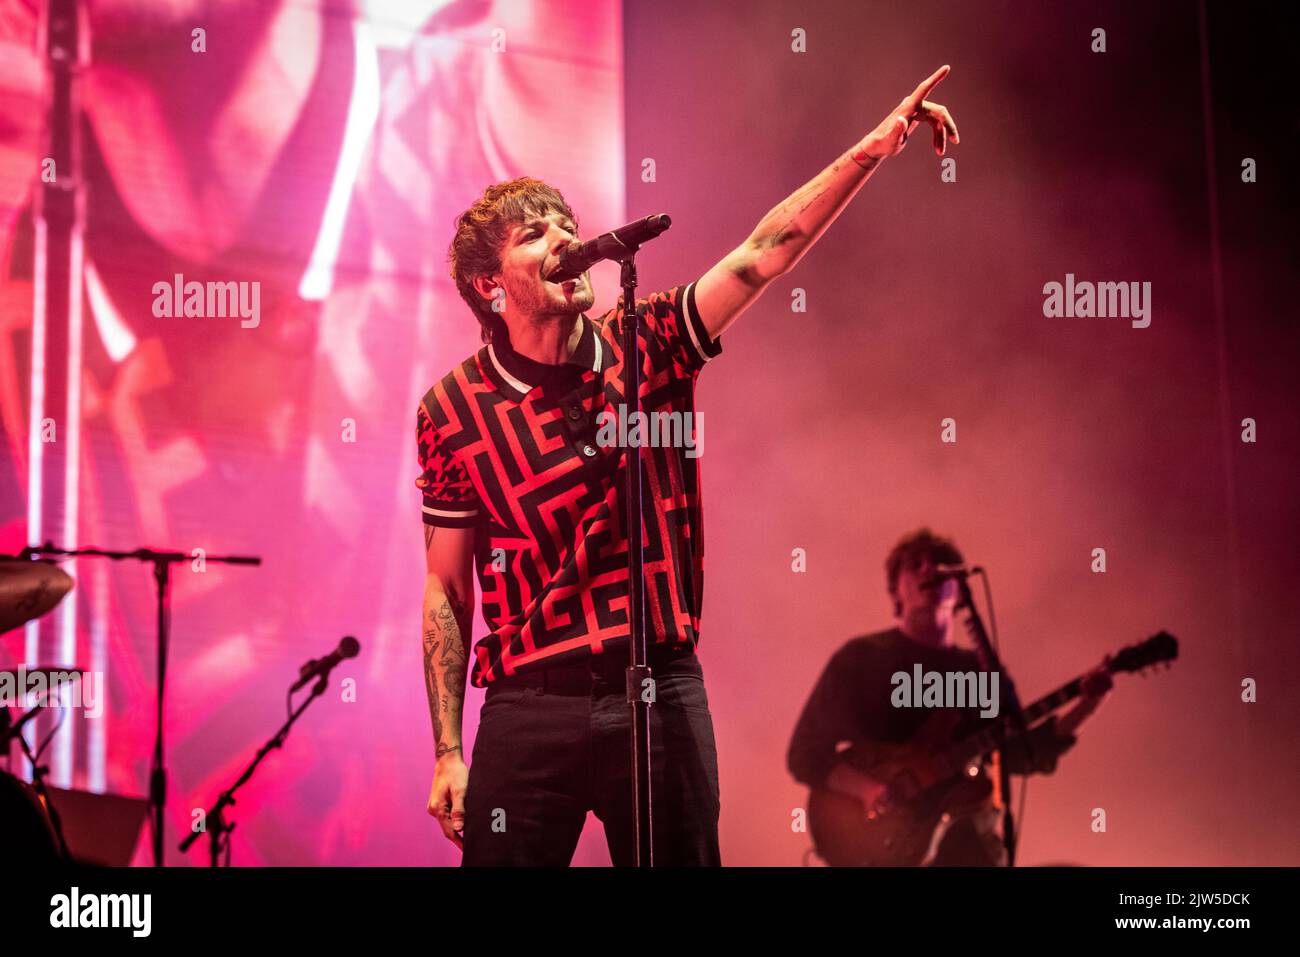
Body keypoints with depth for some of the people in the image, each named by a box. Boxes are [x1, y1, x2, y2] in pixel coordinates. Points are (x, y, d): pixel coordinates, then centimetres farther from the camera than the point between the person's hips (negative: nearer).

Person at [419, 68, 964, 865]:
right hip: (530, 708, -2)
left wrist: (873, 149, -20)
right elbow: (447, 589, 0)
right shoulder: (454, 409, -2)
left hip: (663, 694, 2)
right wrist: (448, 752, -2)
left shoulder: (646, 345, 2)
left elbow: (764, 253, -8)